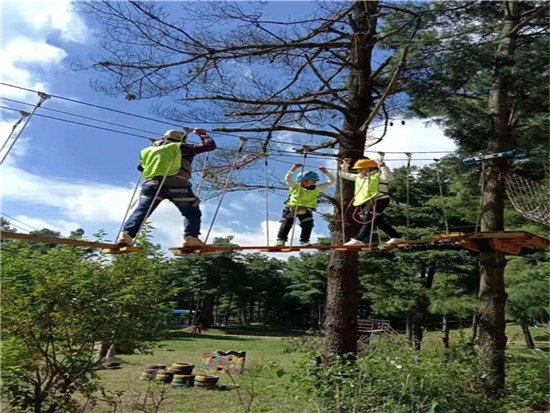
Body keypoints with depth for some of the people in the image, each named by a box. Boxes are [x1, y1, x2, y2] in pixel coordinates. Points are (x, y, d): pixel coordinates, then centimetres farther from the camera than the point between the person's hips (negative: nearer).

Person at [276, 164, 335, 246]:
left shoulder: (316, 189, -4)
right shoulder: (296, 187, -10)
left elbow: (332, 181, -2)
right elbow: (288, 178, -26)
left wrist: (326, 172, -11)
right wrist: (294, 169, -33)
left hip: (306, 210, 2)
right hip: (291, 208, -2)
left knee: (308, 224, -8)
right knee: (287, 223, -7)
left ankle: (304, 241, 7)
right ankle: (281, 240, 0)